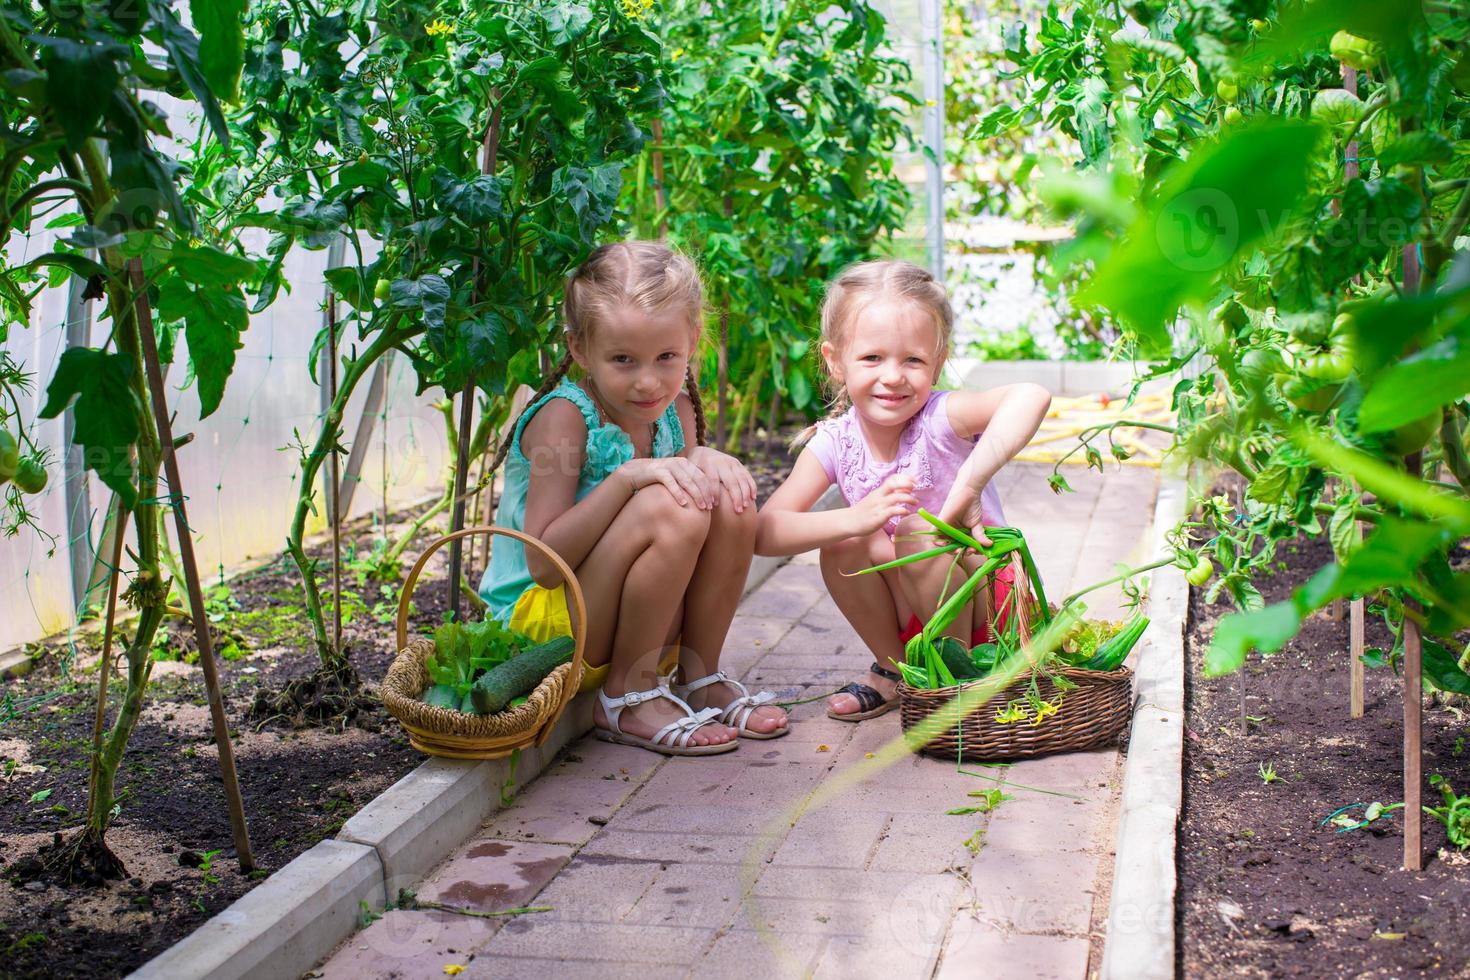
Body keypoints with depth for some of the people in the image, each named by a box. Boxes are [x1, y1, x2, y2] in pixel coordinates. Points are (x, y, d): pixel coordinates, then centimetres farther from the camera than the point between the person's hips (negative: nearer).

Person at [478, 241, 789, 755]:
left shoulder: (674, 411, 0)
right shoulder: (564, 417, -20)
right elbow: (545, 565, -25)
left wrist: (708, 461, -16)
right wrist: (628, 477, -33)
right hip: (540, 625, -7)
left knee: (728, 502, -12)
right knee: (668, 509, -28)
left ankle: (700, 677, 2)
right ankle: (627, 697, -13)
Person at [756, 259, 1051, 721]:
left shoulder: (938, 418, -22)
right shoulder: (833, 442, -9)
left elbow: (1031, 396, -43)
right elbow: (764, 533, -20)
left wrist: (968, 487, -47)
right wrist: (855, 518, -36)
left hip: (985, 600, -4)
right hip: (917, 616, 4)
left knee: (917, 534, -29)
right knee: (841, 545, -20)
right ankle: (895, 668, 2)